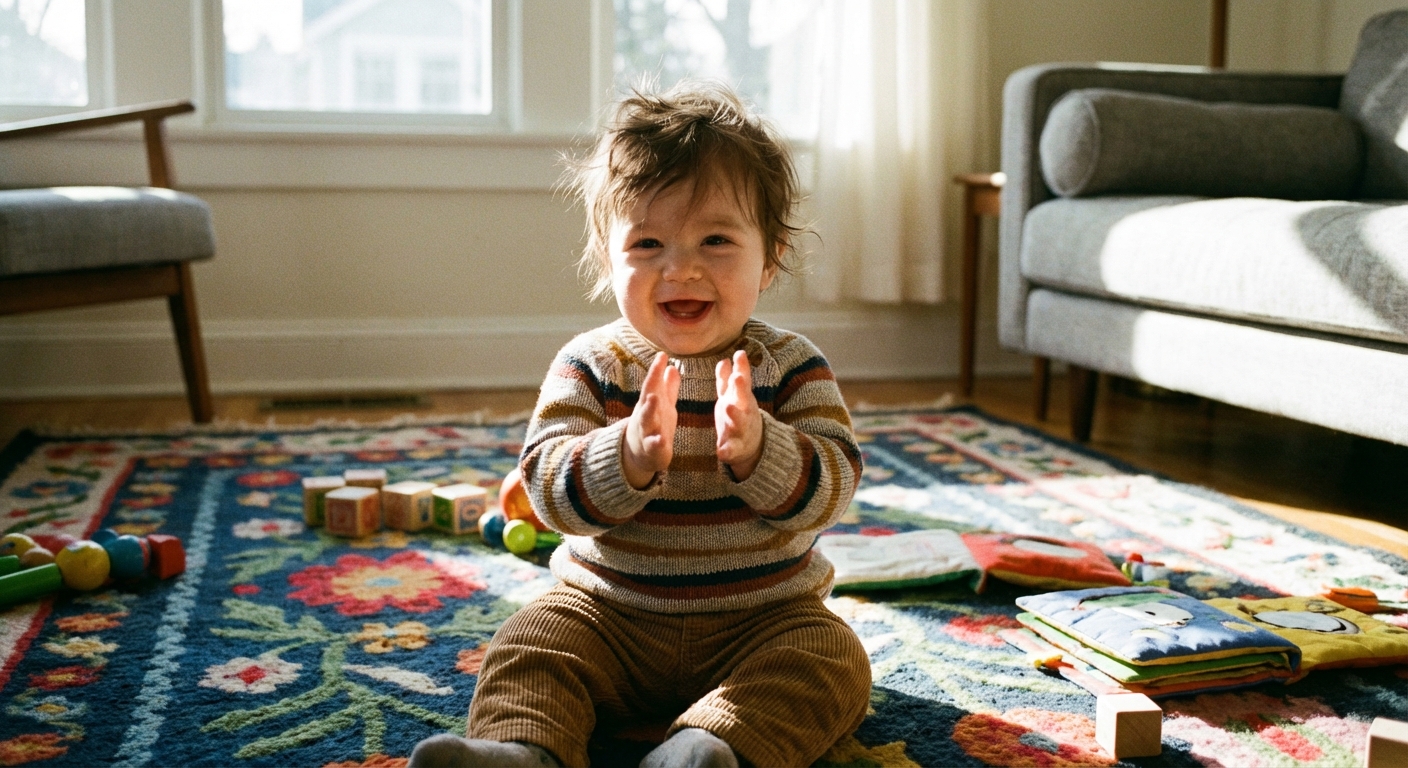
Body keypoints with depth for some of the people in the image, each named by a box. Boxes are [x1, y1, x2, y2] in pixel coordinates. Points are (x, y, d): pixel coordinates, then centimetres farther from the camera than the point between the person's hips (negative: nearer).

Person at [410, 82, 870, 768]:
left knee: (834, 662, -24)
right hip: (607, 612, 1)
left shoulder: (789, 367, -5)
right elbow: (547, 489, -16)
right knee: (527, 648, -19)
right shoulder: (591, 366, -5)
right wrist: (630, 456, -36)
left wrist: (758, 449, -36)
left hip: (759, 620, 0)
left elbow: (831, 487, -15)